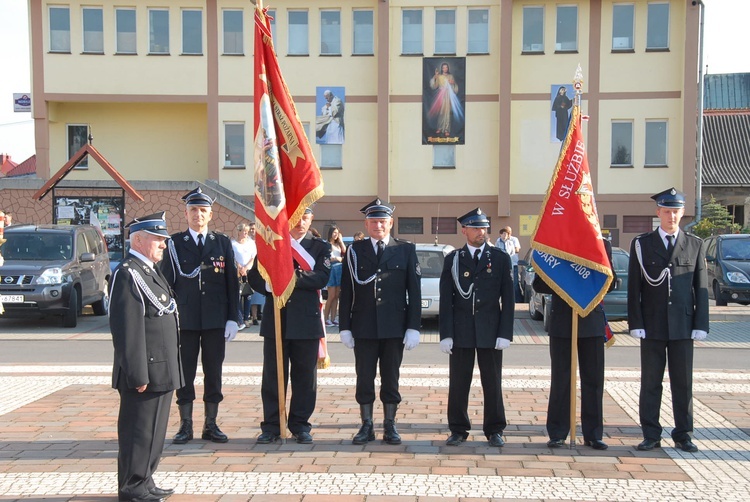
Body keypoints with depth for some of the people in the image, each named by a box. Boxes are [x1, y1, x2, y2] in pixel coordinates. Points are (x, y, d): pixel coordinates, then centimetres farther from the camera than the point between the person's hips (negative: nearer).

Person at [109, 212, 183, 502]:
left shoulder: (150, 271, 16)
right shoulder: (127, 274, -15)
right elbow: (127, 329, -21)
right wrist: (138, 374, -23)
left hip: (162, 370, 10)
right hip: (147, 371, -10)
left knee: (153, 431, 17)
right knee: (139, 431, 1)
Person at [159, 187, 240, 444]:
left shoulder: (223, 243, 6)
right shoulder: (174, 243, 3)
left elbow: (232, 283, 5)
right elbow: (166, 281, 3)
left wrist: (233, 318, -1)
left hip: (216, 320, 1)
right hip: (185, 320, -1)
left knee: (213, 373, 7)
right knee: (185, 373, 5)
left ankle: (211, 425, 18)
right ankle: (185, 425, 16)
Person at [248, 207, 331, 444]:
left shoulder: (321, 247, 6)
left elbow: (322, 278, -10)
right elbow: (255, 277, 4)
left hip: (306, 320, -1)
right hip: (275, 319, 1)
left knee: (304, 376, 6)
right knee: (272, 375, 5)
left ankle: (300, 425, 18)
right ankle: (271, 425, 15)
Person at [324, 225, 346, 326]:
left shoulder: (338, 244, 18)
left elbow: (344, 251, 2)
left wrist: (340, 240, 5)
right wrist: (336, 258, -8)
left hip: (339, 269, 7)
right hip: (331, 268, -7)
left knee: (336, 296, 5)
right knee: (332, 296, -8)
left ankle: (333, 318, 8)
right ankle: (326, 318, -1)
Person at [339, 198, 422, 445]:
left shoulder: (406, 250, 3)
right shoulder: (354, 250, 5)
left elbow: (414, 291, 1)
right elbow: (346, 291, 4)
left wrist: (413, 327, -4)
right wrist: (345, 327, 0)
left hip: (394, 327, 0)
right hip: (364, 327, 1)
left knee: (391, 379, 8)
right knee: (364, 378, 6)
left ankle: (390, 427, 19)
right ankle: (366, 427, 18)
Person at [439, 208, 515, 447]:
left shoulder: (500, 259, 5)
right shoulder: (452, 259, 5)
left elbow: (508, 299, 2)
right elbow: (446, 300, 2)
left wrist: (505, 333, -6)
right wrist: (446, 334, -6)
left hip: (490, 331, 0)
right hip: (461, 331, 0)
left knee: (492, 383, 6)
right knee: (458, 383, 5)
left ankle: (494, 430, 18)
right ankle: (458, 430, 17)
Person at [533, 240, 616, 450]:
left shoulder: (602, 245, 6)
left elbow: (610, 282, 4)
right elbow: (539, 284, 0)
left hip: (592, 321, 1)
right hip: (562, 322, -1)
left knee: (594, 380, 5)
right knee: (560, 380, 4)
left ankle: (593, 434, 16)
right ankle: (557, 434, 14)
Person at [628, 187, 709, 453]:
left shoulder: (695, 244, 6)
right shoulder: (641, 244, 3)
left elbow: (701, 288, 5)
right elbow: (634, 287, 1)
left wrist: (700, 325, -1)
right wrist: (636, 323, -6)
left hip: (683, 326, 1)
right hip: (652, 326, -1)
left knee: (683, 383, 7)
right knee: (650, 382, 5)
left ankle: (683, 434, 19)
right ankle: (651, 435, 14)